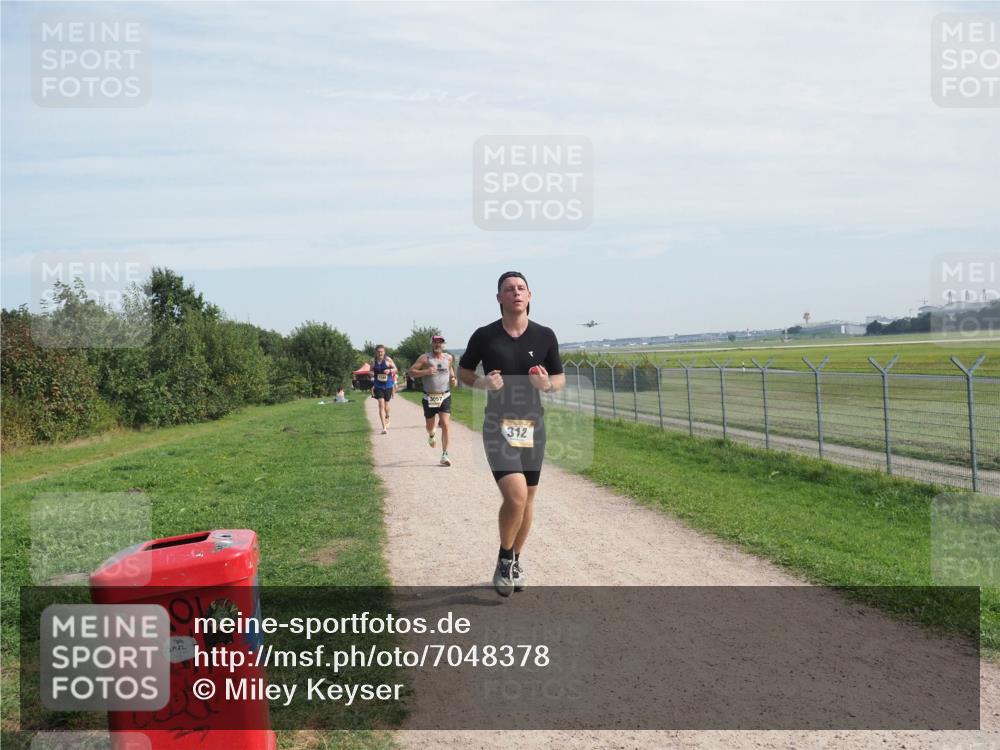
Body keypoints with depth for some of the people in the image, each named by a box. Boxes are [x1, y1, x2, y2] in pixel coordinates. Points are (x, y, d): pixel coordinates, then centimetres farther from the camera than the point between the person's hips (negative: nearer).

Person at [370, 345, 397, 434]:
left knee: (386, 404, 16)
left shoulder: (388, 360, -7)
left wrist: (389, 371, -22)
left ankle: (387, 419, 49)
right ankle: (384, 427, -13)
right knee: (381, 404, -11)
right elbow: (371, 371, 13)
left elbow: (395, 369, -1)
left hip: (388, 386, 0)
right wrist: (371, 373, -10)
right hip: (378, 386, 0)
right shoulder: (374, 361, 0)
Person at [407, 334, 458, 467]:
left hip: (445, 397, 1)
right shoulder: (425, 358, -5)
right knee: (429, 426, 14)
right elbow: (410, 372, -9)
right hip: (429, 398, -1)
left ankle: (444, 455, -7)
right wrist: (425, 372, -23)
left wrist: (454, 380, 6)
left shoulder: (449, 358, 7)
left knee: (445, 425, -12)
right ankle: (431, 435, 53)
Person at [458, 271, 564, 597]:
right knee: (516, 496, -18)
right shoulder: (485, 335, -4)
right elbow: (463, 372, 9)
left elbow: (560, 378, 10)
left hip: (533, 424, 3)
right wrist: (483, 383, -12)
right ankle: (504, 561, 7)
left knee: (528, 498, 12)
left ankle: (515, 563, 32)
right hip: (498, 425, -3)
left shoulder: (544, 336, 1)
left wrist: (547, 384, -13)